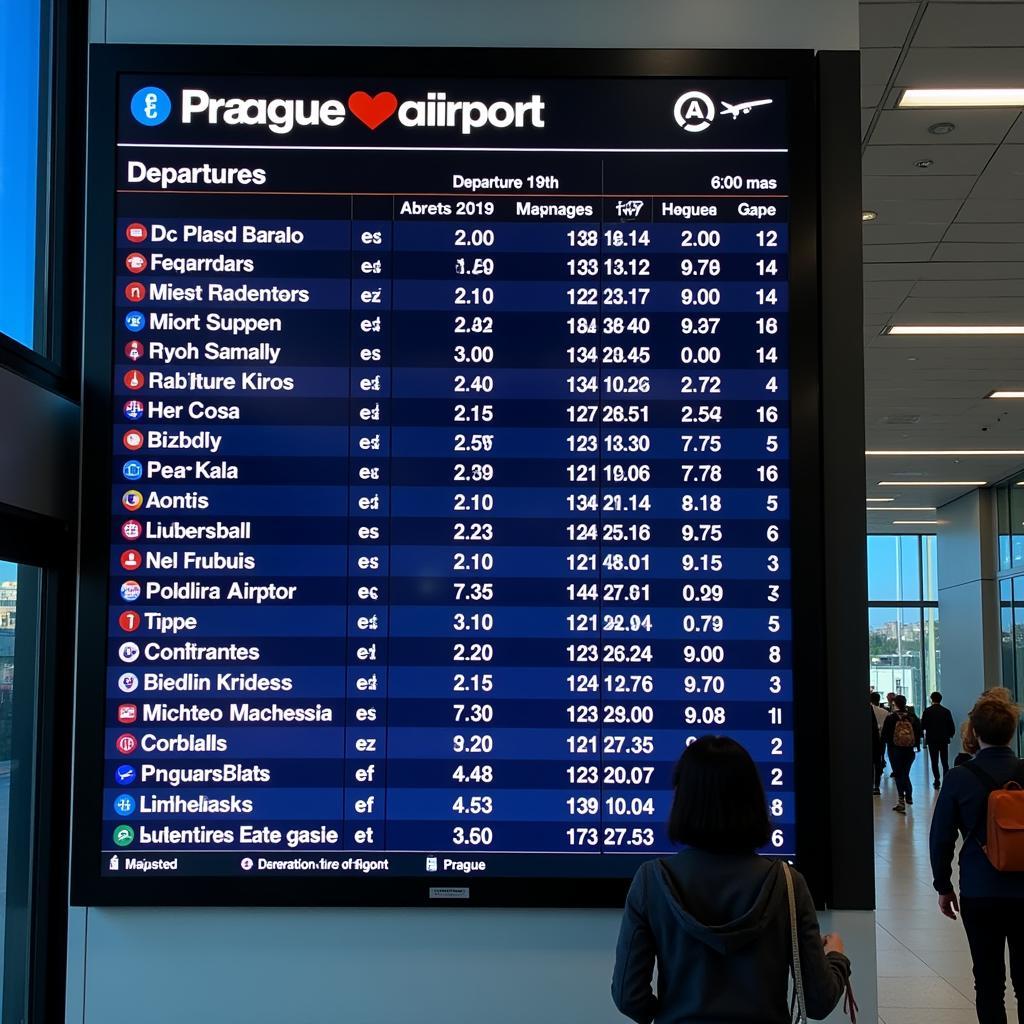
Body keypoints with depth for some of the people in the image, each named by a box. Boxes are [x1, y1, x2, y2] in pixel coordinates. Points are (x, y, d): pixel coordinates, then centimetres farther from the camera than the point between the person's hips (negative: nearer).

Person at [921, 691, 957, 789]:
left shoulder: (927, 711, -9)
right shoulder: (946, 711, -4)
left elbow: (922, 726, -11)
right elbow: (952, 726, -3)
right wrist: (950, 734, 15)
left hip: (932, 740, -1)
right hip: (944, 739, 1)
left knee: (934, 762, 6)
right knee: (945, 762, 9)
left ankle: (937, 781, 0)